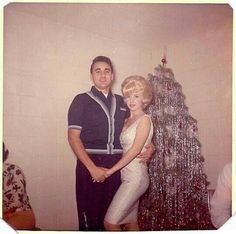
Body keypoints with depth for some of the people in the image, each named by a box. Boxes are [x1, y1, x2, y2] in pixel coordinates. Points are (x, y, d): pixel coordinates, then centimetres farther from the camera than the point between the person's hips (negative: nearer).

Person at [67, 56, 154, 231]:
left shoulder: (121, 102, 14)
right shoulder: (82, 100, 2)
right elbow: (73, 137, -5)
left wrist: (149, 146, 7)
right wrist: (92, 168, -14)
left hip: (117, 164, 4)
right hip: (90, 164, -3)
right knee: (89, 217, 1)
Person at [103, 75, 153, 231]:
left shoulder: (144, 120, -9)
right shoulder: (128, 121, 13)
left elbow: (135, 150, -16)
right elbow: (125, 149, 12)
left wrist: (111, 170, -15)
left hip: (136, 177, -7)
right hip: (127, 176, 7)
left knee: (110, 223, -7)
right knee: (130, 222, 14)